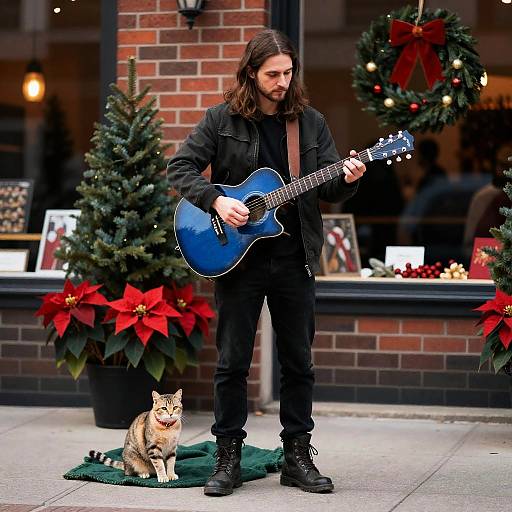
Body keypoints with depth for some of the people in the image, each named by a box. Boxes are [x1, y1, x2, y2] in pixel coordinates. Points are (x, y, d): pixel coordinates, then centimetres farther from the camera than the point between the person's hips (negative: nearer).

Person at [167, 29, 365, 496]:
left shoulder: (311, 122, 6)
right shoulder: (223, 120, -1)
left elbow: (330, 189, 7)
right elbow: (180, 167, -2)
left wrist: (347, 180, -16)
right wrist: (216, 200, -17)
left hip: (295, 259, 2)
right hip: (237, 256, -2)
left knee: (298, 361, 7)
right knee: (232, 361, 2)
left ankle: (298, 457, 17)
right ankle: (229, 458, 11)